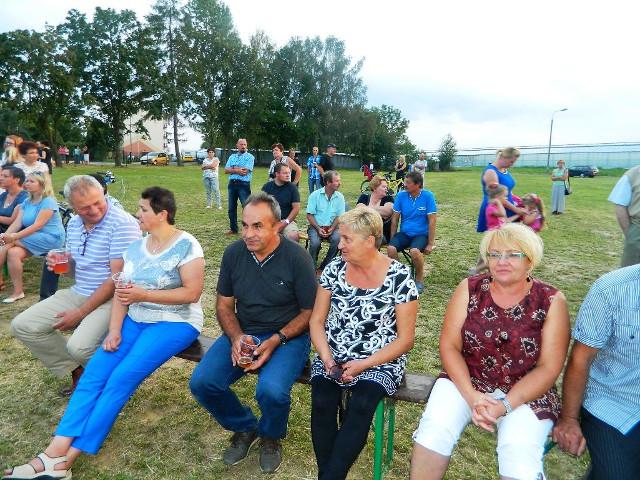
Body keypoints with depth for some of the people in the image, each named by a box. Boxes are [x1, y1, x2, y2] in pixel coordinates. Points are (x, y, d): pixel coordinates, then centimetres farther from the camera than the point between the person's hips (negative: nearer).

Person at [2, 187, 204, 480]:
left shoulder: (186, 245, -11)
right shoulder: (136, 246, 10)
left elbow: (192, 293, -16)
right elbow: (121, 292, 6)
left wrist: (144, 295, -19)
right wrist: (114, 331, -7)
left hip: (175, 322, -6)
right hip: (135, 320, 7)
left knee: (121, 378, -20)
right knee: (94, 373, -12)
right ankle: (55, 452, -14)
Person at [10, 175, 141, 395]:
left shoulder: (122, 224, -19)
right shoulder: (73, 224, 8)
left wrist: (80, 313, -16)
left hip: (111, 298, -8)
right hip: (77, 293, 8)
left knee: (79, 347, -27)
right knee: (22, 326, 2)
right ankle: (77, 371, 11)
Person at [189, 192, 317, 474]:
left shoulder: (296, 258, -14)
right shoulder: (233, 253, -2)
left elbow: (310, 311, -8)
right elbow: (224, 305, 6)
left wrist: (275, 341, -19)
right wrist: (236, 337, -13)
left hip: (287, 336, -4)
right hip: (242, 333, 5)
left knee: (272, 391, -29)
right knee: (201, 383, -14)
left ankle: (271, 436, 10)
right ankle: (244, 428, 17)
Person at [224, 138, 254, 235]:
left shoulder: (250, 157, 0)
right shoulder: (232, 156, 16)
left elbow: (245, 171, -13)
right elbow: (226, 170, 4)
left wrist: (233, 168, -3)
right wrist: (238, 170, -9)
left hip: (244, 184, -5)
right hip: (232, 184, 5)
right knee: (232, 208, 11)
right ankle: (233, 229, 22)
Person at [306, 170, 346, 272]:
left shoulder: (340, 197, 3)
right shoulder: (315, 195, -2)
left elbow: (339, 216, 3)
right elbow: (309, 215, -3)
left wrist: (331, 229, -13)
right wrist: (318, 229, -14)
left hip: (332, 227, 2)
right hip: (316, 226, -1)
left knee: (337, 239, -29)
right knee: (315, 242, -30)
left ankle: (325, 267, -10)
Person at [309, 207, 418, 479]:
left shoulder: (399, 277, -9)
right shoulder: (334, 269, 1)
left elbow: (405, 339, -6)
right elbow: (317, 320, 5)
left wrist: (363, 365, -15)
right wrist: (326, 357, -11)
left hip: (380, 361, -2)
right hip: (333, 356, 3)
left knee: (361, 406, -28)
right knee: (322, 403, -23)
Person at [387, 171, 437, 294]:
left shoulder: (428, 196, -9)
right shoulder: (401, 195, -1)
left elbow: (432, 221, -10)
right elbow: (395, 219, 3)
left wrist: (431, 244, -13)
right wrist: (392, 239, 2)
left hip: (421, 234, -3)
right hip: (404, 233, 3)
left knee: (414, 251, -33)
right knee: (390, 248, -26)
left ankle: (420, 279, -6)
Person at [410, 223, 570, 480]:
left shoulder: (551, 301, -7)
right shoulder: (469, 289, -3)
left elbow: (549, 367, -8)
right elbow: (449, 346, -4)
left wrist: (504, 405, -18)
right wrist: (471, 396, -17)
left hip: (526, 393, 0)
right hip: (465, 381, 1)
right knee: (434, 429, -24)